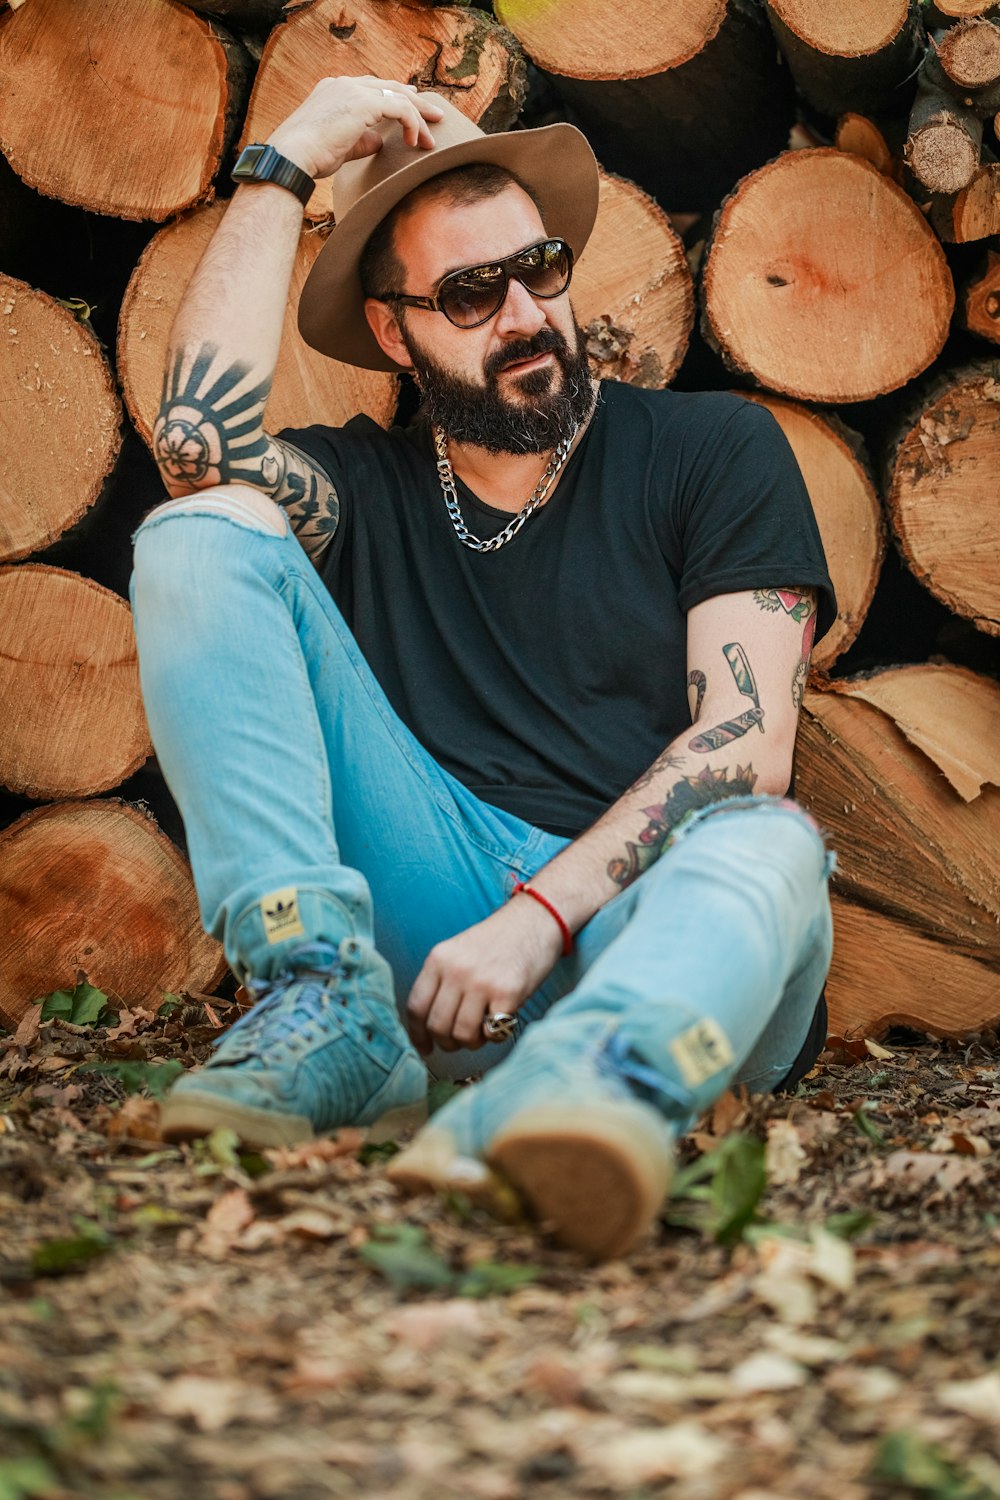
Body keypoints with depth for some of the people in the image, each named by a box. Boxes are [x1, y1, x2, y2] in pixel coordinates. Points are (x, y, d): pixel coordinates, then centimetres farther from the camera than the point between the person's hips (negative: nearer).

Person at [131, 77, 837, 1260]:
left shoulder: (716, 450, 10)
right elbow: (201, 444, -8)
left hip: (640, 909, -1)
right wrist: (281, 170, 1)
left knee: (770, 850, -37)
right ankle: (328, 1010, -24)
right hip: (433, 909, 2)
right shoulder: (362, 489, 16)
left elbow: (747, 744, -3)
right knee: (201, 536, -11)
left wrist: (537, 917, -16)